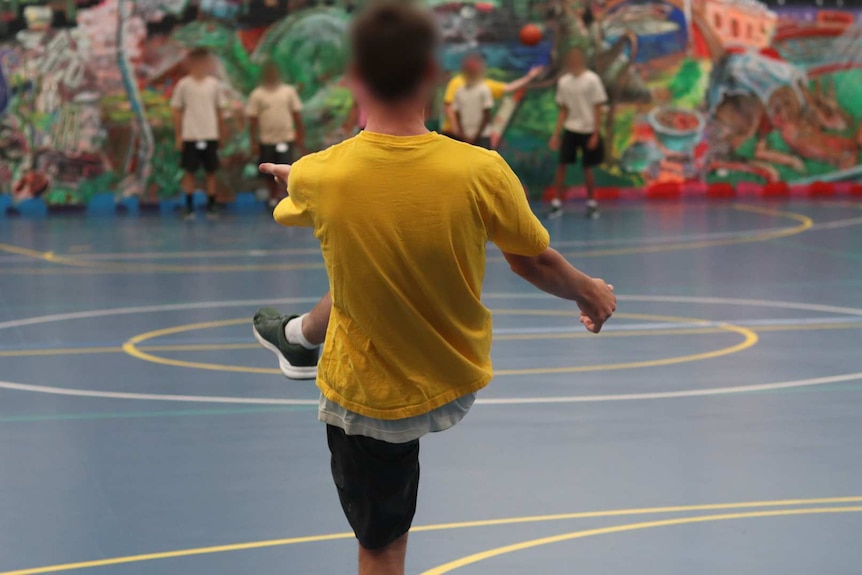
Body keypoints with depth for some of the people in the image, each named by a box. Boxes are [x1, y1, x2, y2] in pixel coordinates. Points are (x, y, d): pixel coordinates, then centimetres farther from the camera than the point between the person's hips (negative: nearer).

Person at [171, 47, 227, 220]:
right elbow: (177, 112, 2)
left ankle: (211, 206, 12)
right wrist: (178, 136, -1)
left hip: (210, 136, 2)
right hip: (190, 136, -2)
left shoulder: (214, 84, 3)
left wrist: (221, 134, 9)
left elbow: (220, 111, 10)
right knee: (189, 172, 3)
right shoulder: (183, 84, -2)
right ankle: (189, 207, 9)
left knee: (211, 172, 5)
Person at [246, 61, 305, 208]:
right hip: (266, 141, 1)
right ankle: (273, 198, 24)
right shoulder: (257, 94, 0)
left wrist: (300, 136, 4)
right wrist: (254, 141, -3)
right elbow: (253, 119, 0)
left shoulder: (289, 91, 3)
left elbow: (296, 114, 6)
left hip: (286, 139, -1)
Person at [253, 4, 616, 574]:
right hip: (459, 381, 3)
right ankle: (302, 336, 64)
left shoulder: (317, 176, -25)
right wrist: (591, 293, 14)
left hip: (367, 397, -2)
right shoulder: (480, 170, -27)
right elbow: (536, 263, -9)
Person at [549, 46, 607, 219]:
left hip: (588, 131, -4)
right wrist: (556, 134, 5)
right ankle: (557, 203, 4)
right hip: (570, 129, 4)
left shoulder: (592, 80, -8)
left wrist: (595, 134, -12)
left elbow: (598, 109, -7)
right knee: (561, 166, -2)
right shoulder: (563, 81, 4)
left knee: (587, 168, 2)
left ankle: (592, 204, 14)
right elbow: (563, 111, 10)